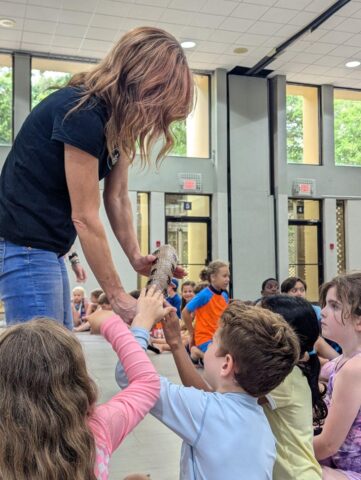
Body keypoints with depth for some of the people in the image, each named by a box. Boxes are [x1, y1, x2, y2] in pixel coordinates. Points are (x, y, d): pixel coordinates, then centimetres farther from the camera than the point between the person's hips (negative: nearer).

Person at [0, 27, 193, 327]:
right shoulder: (83, 113, -22)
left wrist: (136, 257, -7)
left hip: (48, 247, 10)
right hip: (24, 246, -10)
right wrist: (117, 295, -17)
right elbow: (85, 217, -21)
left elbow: (117, 197, 5)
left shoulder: (117, 117, 7)